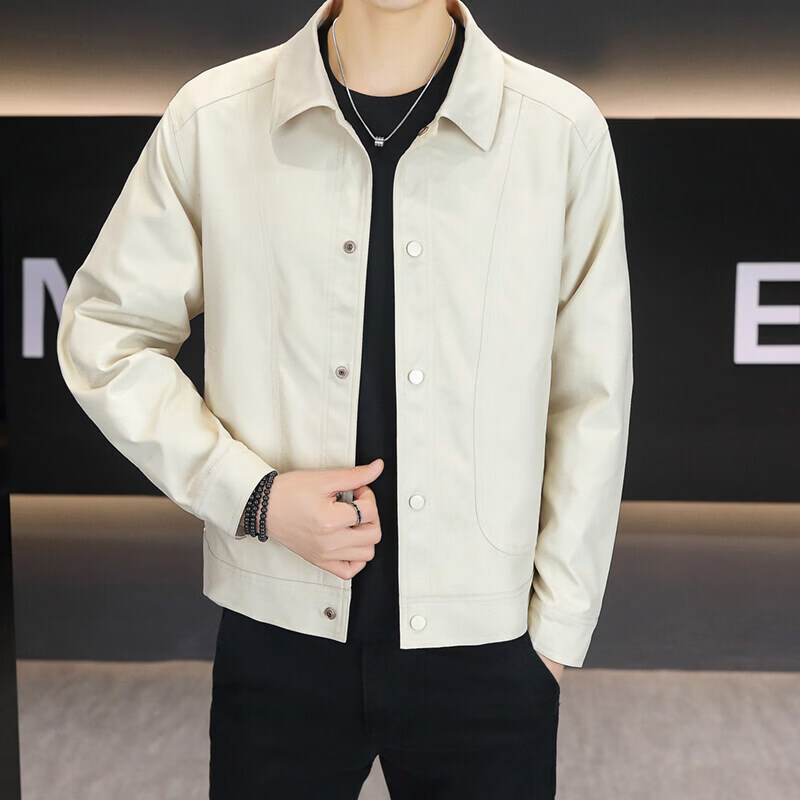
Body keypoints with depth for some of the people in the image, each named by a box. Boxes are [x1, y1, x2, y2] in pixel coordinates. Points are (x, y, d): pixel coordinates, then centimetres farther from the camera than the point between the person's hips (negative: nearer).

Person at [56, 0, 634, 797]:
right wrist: (251, 494, -9)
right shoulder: (211, 119, -4)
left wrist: (557, 627, 1)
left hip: (484, 649, 0)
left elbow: (593, 399, -1)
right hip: (276, 639, 1)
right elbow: (102, 333, 3)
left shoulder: (564, 131, -6)